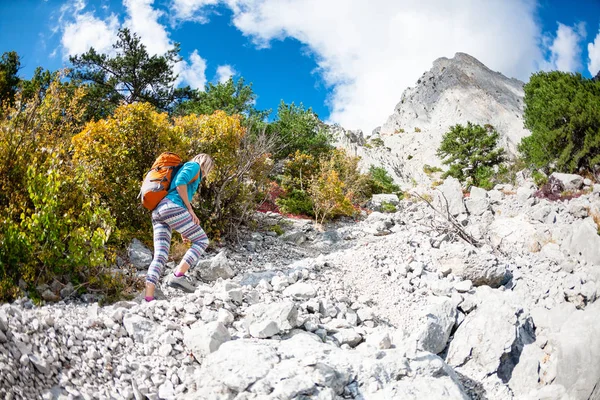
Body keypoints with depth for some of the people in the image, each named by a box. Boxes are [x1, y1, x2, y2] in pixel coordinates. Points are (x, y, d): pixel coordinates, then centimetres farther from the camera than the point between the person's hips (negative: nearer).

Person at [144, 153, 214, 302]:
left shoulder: (184, 168, 36)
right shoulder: (194, 166, 10)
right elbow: (180, 182, -12)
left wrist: (185, 230, 27)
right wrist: (190, 209, -8)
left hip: (157, 212, 9)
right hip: (172, 206, -9)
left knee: (160, 256, -1)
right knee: (202, 240, 0)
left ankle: (148, 298, -13)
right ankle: (178, 275, -13)